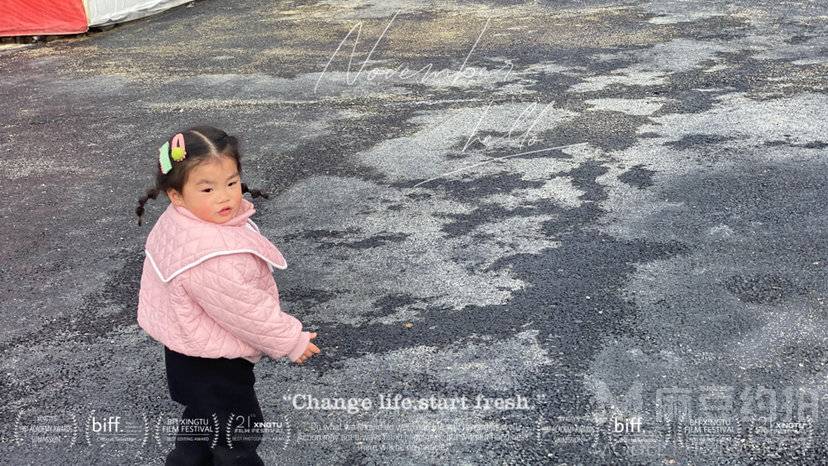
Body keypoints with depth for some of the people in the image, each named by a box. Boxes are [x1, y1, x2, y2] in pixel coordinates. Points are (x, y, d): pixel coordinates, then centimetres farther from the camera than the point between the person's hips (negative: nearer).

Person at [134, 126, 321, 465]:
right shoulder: (212, 258, -37)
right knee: (237, 437, 10)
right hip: (213, 366, -9)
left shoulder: (177, 222, -6)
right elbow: (245, 311, -29)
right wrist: (291, 342, -16)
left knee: (201, 418, 31)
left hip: (188, 352, 10)